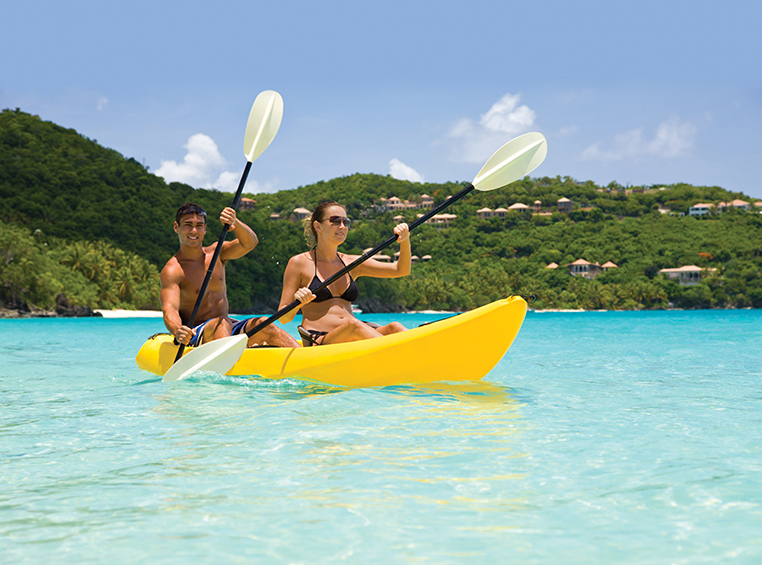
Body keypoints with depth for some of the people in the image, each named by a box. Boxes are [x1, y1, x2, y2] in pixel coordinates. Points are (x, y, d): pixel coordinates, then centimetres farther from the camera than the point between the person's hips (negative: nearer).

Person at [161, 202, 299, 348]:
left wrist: (234, 222, -28)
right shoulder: (172, 270, -7)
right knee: (222, 324, -35)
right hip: (194, 337, -5)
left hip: (230, 331, 6)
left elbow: (250, 243, -7)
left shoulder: (215, 253, 9)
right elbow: (169, 309, -22)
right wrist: (177, 331, -44)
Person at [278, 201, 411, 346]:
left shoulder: (351, 263, 18)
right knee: (354, 324, -36)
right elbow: (283, 318, 1)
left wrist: (405, 241, -5)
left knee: (394, 327, -24)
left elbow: (401, 270, 13)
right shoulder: (299, 263, 4)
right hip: (318, 345, -5)